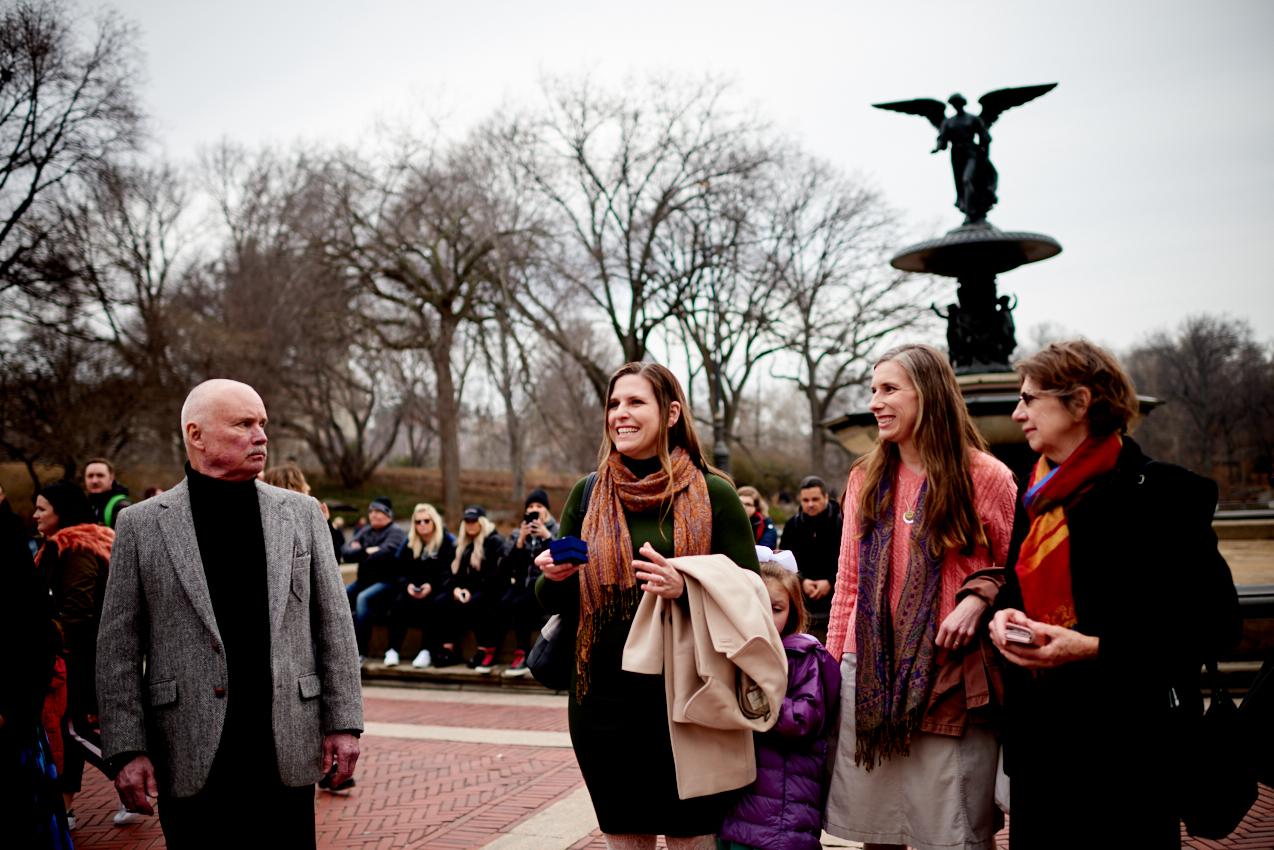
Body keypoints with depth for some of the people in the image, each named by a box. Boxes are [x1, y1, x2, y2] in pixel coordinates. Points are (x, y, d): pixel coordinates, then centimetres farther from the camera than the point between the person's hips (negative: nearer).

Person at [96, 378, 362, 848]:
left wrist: (342, 723, 1)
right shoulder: (142, 525, 1)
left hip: (287, 752, 2)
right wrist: (127, 750, -4)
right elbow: (118, 647, 1)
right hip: (191, 761, -1)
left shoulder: (301, 513, 6)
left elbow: (333, 624, 6)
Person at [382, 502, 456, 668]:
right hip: (413, 590, 4)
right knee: (399, 601, -27)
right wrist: (407, 585, -13)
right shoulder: (409, 543, 11)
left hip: (437, 589, -4)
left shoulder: (448, 541, -1)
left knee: (432, 603, -35)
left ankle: (427, 651, -33)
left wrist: (431, 586, -23)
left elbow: (450, 573, -9)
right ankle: (393, 650, -28)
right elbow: (398, 571, 8)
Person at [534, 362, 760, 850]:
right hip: (604, 702, 3)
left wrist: (685, 588, -22)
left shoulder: (713, 494, -3)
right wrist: (553, 576, -11)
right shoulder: (588, 494, 6)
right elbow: (553, 601, 12)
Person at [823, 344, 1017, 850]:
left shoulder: (986, 477, -3)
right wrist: (831, 666, 9)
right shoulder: (866, 478, 10)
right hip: (869, 675, 4)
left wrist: (978, 597, -16)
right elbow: (850, 582, 12)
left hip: (951, 679, -4)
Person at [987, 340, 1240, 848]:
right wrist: (1006, 614, -1)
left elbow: (1215, 622, -12)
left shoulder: (1160, 491, -11)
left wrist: (1094, 648, -21)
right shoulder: (1037, 496, 11)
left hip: (1127, 741, -6)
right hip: (1039, 735, 7)